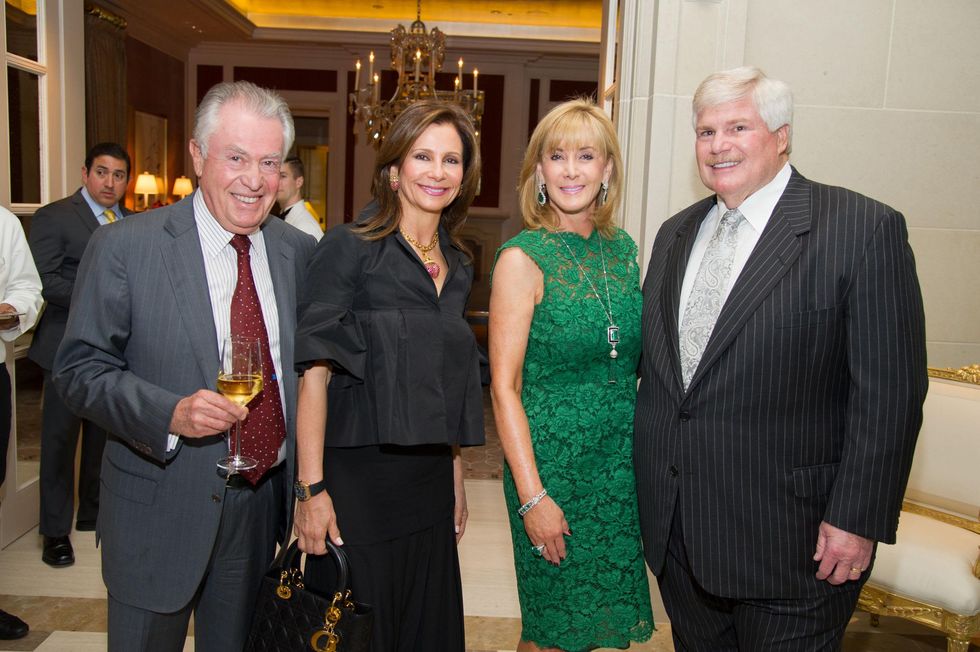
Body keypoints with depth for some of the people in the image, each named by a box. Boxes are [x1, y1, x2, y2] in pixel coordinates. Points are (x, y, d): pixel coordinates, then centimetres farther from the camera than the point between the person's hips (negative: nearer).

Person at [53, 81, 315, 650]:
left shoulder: (300, 252, 1)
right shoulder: (124, 248, -10)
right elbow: (80, 370, -8)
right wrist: (170, 414, -25)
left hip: (265, 504, 4)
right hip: (162, 511, -3)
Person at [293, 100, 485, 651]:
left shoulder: (458, 265, 11)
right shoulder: (350, 247, -8)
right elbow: (315, 371, -12)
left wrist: (457, 481, 15)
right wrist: (312, 489, -17)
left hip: (431, 481, 6)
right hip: (358, 476, -6)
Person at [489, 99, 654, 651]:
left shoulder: (622, 248, 5)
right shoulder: (523, 258, -12)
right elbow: (505, 386, -13)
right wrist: (532, 496, -16)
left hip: (623, 462, 5)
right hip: (553, 463, -5)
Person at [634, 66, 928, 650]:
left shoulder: (865, 229, -11)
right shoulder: (675, 235, 9)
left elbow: (889, 393, -13)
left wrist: (856, 520, -15)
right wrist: (649, 478, 12)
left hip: (788, 543, -5)